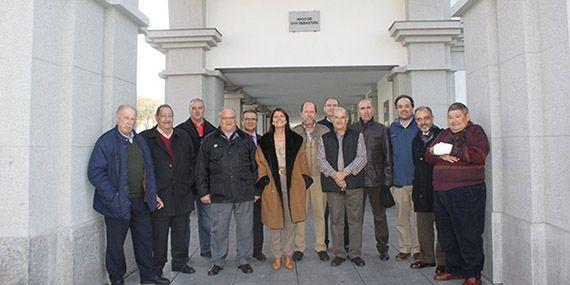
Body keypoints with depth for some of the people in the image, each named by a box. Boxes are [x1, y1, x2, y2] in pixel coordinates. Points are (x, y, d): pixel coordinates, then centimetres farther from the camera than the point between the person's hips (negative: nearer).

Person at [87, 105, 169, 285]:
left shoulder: (140, 141, 12)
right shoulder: (106, 141, -8)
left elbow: (149, 169, 18)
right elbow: (95, 172, -12)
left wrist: (153, 194, 12)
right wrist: (114, 196, -17)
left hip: (141, 200, 6)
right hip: (118, 202, -6)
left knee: (145, 238, 14)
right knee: (116, 243, 8)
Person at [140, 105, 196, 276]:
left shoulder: (184, 137, 11)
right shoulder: (145, 138, -3)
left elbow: (191, 161, 16)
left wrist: (188, 182, 8)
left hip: (182, 195, 4)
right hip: (159, 196, -4)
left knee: (181, 232, 14)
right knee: (159, 235, 5)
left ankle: (180, 262, 30)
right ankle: (157, 267, 21)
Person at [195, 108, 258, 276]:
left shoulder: (246, 140, 9)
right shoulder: (209, 141, 7)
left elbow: (255, 166, 9)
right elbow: (201, 169, 7)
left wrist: (256, 189, 5)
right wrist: (203, 192, 1)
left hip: (245, 194, 1)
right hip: (219, 194, 0)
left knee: (245, 229, 7)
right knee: (219, 230, 7)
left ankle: (244, 260, 23)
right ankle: (217, 262, 24)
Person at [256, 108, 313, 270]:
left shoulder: (296, 140, 6)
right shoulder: (264, 142, 5)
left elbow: (302, 163, 7)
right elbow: (261, 164, 5)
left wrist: (304, 182, 2)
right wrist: (263, 183, -4)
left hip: (292, 185, 0)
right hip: (273, 186, 0)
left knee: (290, 221, 7)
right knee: (274, 222, 6)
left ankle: (288, 254, 21)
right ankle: (277, 256, 20)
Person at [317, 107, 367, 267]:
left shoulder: (357, 136, 8)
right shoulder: (325, 139, 12)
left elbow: (362, 158, -2)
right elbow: (320, 160, 2)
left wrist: (344, 172, -12)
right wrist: (334, 175, -12)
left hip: (354, 183, -1)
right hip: (332, 185, 1)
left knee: (355, 219, 4)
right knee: (336, 220, 5)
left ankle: (355, 253, 16)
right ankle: (339, 254, 17)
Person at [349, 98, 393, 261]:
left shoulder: (381, 130, 4)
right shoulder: (351, 130, 6)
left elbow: (387, 156, 3)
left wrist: (387, 180, -2)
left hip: (376, 180, 0)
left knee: (379, 215, 8)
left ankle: (382, 248, 20)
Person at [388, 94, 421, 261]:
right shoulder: (392, 128, 9)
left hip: (417, 179, -2)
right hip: (398, 180, 3)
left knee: (418, 216, 4)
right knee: (402, 217, 10)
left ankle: (418, 249, 16)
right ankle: (404, 248, 21)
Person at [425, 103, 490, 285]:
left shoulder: (475, 131, 2)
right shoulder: (444, 134, 19)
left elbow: (477, 154, -16)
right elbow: (428, 155, 10)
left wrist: (450, 150, -13)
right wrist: (441, 155, -10)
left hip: (467, 191, -6)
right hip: (441, 191, 6)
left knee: (468, 234, 0)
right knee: (446, 234, 12)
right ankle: (454, 269, 27)